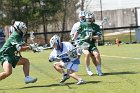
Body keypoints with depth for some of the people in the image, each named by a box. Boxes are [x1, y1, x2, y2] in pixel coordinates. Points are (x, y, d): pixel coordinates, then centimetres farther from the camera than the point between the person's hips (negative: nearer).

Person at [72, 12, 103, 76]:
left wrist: (91, 37, -21)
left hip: (92, 44, 1)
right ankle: (88, 69, -7)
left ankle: (99, 71, -3)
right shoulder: (83, 25, 3)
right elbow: (77, 32, 18)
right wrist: (73, 39, 20)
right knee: (87, 54, -27)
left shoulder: (96, 27, 2)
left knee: (97, 54, -20)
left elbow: (99, 37, -5)